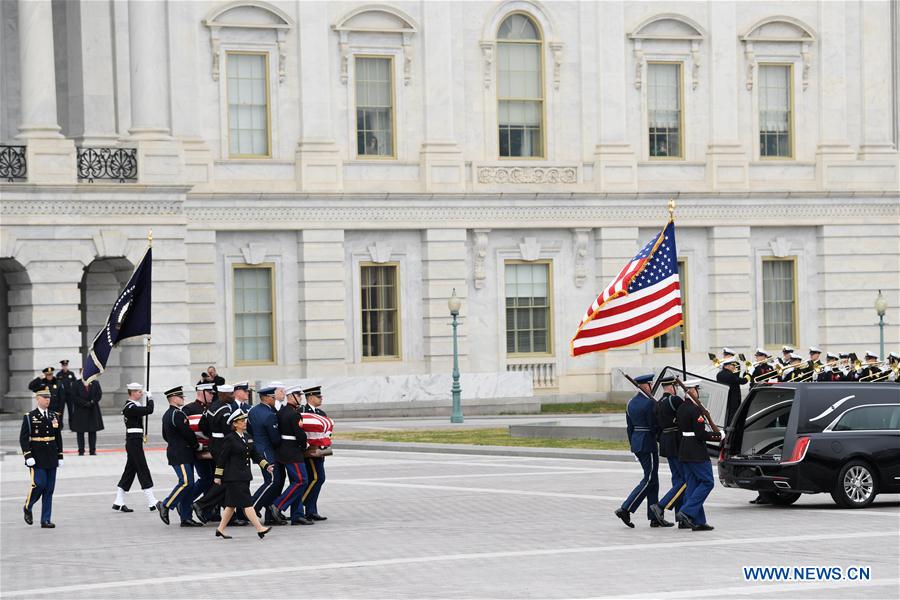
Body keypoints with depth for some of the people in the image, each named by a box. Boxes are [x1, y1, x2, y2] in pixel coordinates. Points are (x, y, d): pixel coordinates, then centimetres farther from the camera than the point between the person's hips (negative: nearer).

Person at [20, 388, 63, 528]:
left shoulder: (54, 416, 10)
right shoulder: (29, 417, -4)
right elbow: (23, 438, -7)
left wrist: (60, 456, 11)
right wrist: (28, 456, -16)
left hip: (51, 459, 5)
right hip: (37, 459, -4)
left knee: (49, 489, 3)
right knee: (39, 484, -13)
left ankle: (46, 520, 7)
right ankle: (27, 508, 15)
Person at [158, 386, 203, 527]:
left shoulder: (167, 414, 17)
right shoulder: (177, 414, -15)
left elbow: (165, 436, 24)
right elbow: (187, 432, -16)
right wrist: (197, 445, -1)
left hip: (174, 451, 10)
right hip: (181, 455, -10)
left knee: (188, 484, 7)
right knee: (186, 482, -14)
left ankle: (186, 517, 6)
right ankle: (165, 505, -7)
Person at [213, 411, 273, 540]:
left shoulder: (247, 438, 13)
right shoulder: (229, 439, -10)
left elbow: (255, 455, 17)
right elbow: (221, 458, -9)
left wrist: (266, 466, 6)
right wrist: (218, 476, -9)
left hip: (244, 476, 8)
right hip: (234, 477, -8)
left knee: (232, 504, 12)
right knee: (246, 503, -10)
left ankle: (220, 529, 20)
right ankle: (259, 529, -14)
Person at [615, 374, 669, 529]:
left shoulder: (631, 403, 11)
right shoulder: (650, 403, -15)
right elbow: (655, 426, -16)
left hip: (636, 442, 9)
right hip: (648, 443, -9)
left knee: (652, 480, 12)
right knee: (649, 479, -3)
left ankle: (655, 517, 11)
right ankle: (625, 509, -8)